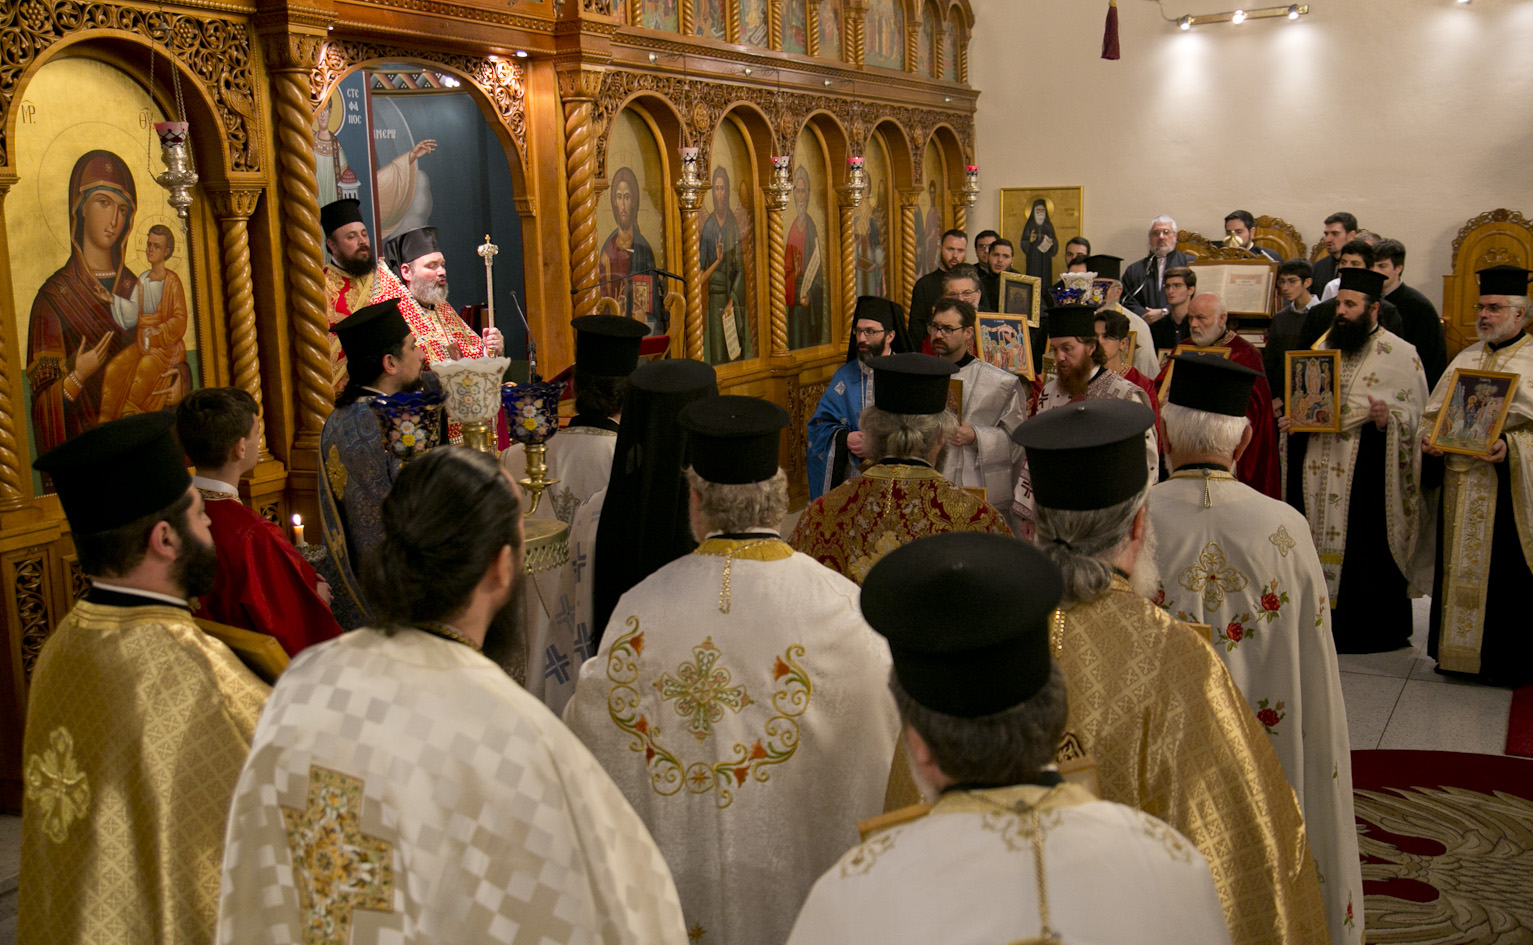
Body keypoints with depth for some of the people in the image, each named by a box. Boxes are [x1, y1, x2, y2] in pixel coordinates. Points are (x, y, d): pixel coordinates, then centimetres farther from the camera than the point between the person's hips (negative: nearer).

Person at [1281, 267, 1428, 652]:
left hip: (1368, 467, -5)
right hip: (1319, 468, 5)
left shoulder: (1400, 354, -1)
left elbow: (1414, 414, -3)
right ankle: (1322, 622, 15)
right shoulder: (1324, 346, 14)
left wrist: (1388, 418, -23)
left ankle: (1368, 631, 7)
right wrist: (1292, 420, 3)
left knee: (1366, 546, -3)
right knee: (1320, 543, 6)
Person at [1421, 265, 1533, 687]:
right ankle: (1455, 651, 22)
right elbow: (1433, 413, 18)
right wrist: (1430, 440, -1)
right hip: (1459, 486, 6)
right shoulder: (1465, 359, 15)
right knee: (1456, 569, 11)